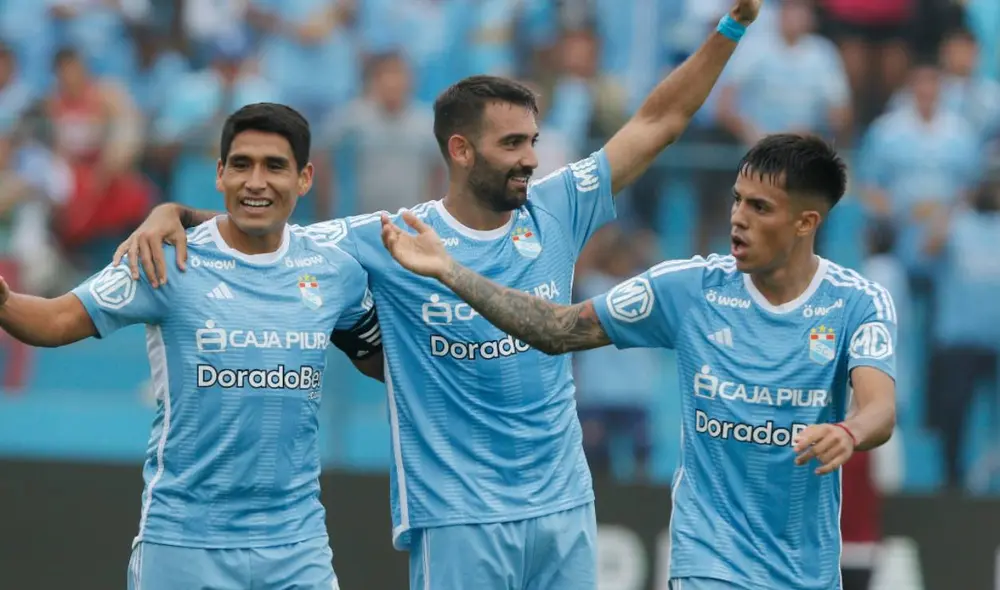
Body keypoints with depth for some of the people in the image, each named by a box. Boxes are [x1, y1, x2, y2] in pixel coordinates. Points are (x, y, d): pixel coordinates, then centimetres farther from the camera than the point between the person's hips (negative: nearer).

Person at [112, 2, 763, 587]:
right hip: (458, 516, -4)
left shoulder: (555, 213, 4)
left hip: (565, 506, 4)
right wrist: (172, 214, -19)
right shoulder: (390, 241, -5)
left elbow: (659, 121, 7)